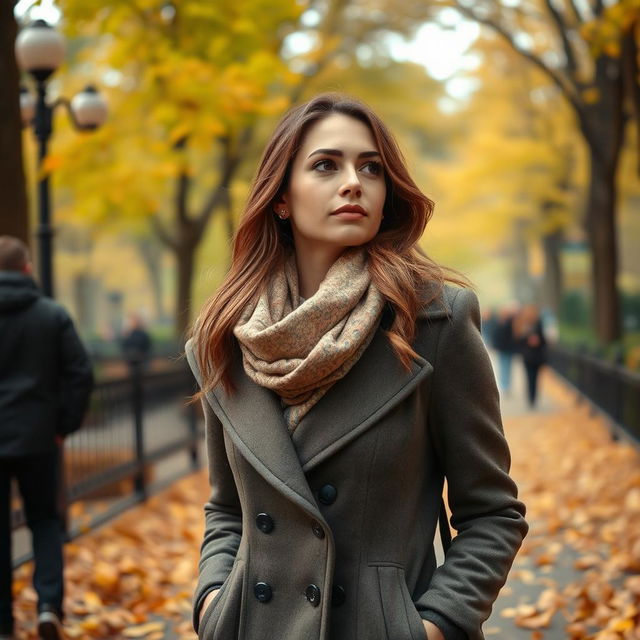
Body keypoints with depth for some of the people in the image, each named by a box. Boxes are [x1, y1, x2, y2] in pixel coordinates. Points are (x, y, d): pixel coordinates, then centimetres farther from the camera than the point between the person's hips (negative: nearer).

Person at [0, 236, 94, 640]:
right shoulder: (53, 315, -1)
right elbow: (81, 374, -4)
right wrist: (65, 425, 4)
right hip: (38, 439, 1)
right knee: (45, 520, 15)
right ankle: (49, 605, -2)